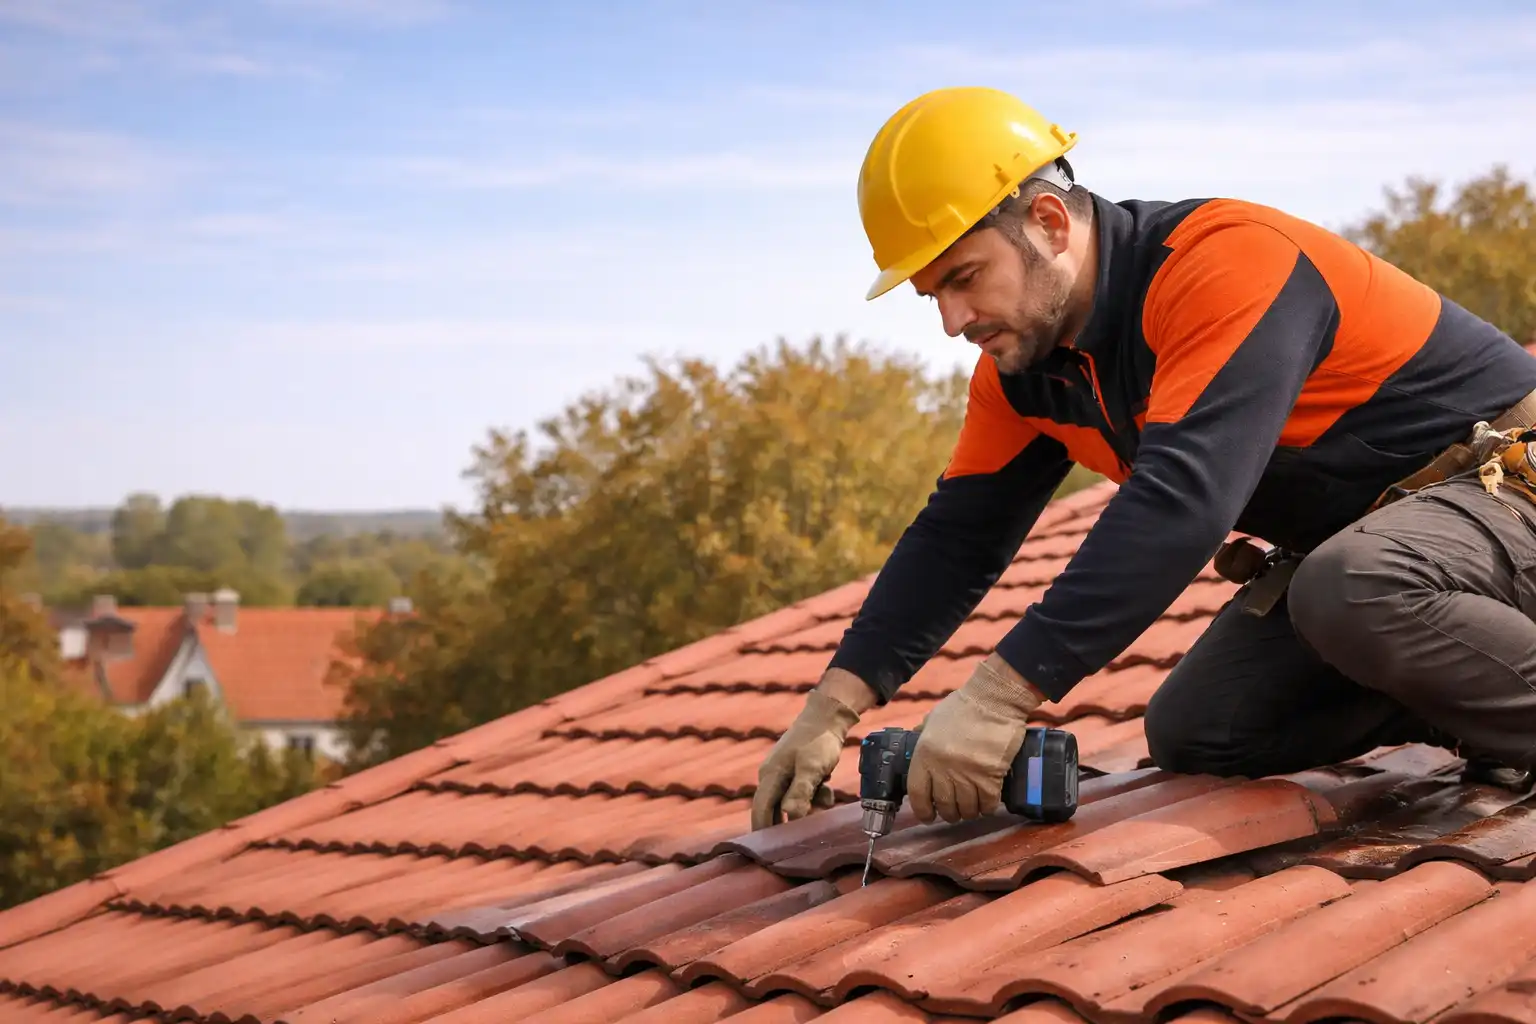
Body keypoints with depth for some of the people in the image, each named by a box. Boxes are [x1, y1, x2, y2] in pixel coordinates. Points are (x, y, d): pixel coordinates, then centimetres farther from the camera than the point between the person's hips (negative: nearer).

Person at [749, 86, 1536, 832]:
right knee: (1190, 736, 1)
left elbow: (1183, 497, -41)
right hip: (1343, 539, 9)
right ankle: (1470, 700, 11)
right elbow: (957, 535, 2)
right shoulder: (1023, 361, -1)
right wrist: (833, 708, -10)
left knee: (1352, 593, -39)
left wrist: (1000, 695, -45)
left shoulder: (1222, 262, -30)